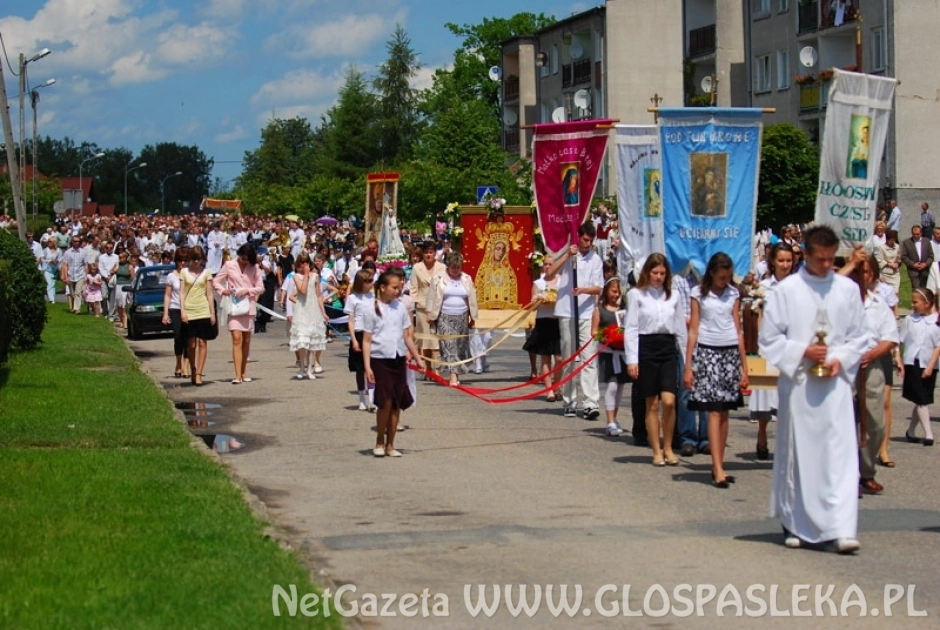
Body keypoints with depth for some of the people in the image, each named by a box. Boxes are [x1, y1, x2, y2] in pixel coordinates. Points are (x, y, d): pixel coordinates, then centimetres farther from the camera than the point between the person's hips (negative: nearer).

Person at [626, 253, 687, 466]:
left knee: (669, 401, -11)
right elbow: (631, 328, -1)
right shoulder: (636, 294, 1)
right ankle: (657, 451, 12)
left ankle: (668, 448, 6)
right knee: (652, 404, 3)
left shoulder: (673, 295, 9)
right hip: (646, 347, -2)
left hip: (668, 348, 2)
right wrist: (632, 359, -6)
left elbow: (680, 328, 12)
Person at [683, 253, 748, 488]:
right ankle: (717, 469, -14)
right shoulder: (699, 294, 3)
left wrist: (744, 367, 10)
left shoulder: (733, 294, 10)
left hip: (730, 353, 3)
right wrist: (688, 367, -2)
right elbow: (693, 331, 2)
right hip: (706, 352, -3)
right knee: (713, 411, -9)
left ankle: (719, 465, 9)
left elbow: (738, 330, 12)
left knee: (724, 412, 3)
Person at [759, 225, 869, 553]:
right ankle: (794, 525, 19)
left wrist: (840, 360, -7)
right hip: (798, 383, -1)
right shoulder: (786, 290, -2)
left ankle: (840, 528, -10)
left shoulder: (848, 289, 5)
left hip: (835, 383, 1)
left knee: (840, 454, -7)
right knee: (797, 453, 6)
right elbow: (769, 338, 0)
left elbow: (859, 337, 10)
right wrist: (802, 352, -12)